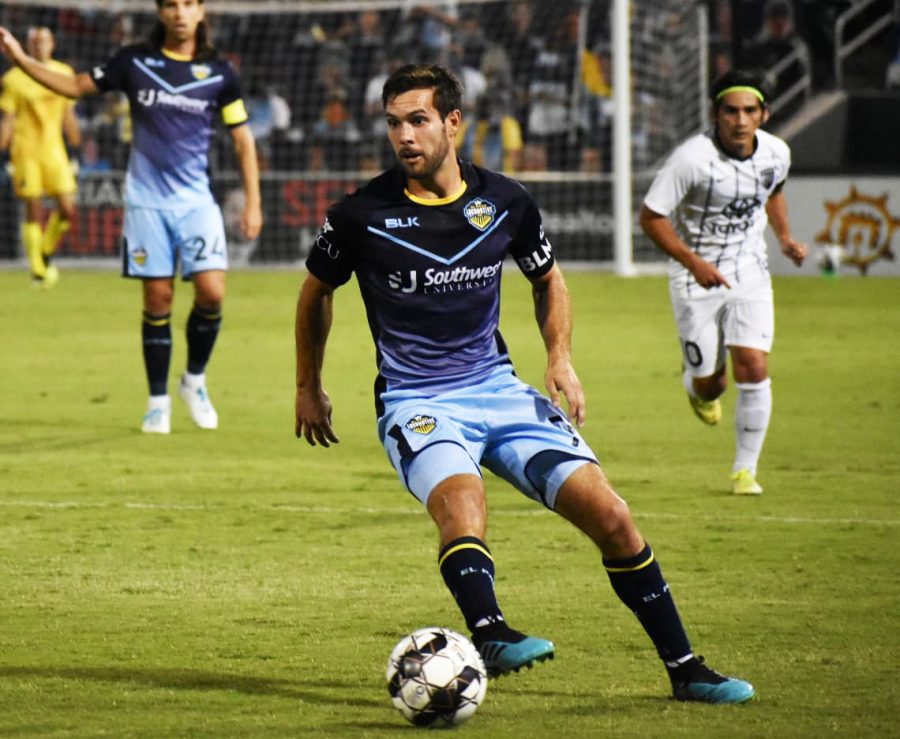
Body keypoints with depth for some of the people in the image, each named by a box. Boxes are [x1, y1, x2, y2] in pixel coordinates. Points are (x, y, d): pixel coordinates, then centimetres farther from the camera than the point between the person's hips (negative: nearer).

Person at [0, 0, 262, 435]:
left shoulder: (218, 73, 2)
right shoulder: (134, 62, 2)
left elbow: (242, 138, 8)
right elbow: (76, 87, 11)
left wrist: (253, 202, 4)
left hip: (196, 201, 0)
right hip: (146, 200, 0)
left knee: (211, 291, -13)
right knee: (158, 299, 0)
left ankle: (195, 381, 11)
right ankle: (158, 402, 12)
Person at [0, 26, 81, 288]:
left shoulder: (64, 73, 8)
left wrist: (76, 145, 17)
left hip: (54, 149, 3)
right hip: (26, 151, -3)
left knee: (68, 209, -6)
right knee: (34, 213, -3)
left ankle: (46, 254, 19)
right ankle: (38, 270, 7)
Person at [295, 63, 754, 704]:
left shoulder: (505, 202, 1)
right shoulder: (361, 215, -7)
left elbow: (548, 279, 20)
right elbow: (317, 290, 13)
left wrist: (560, 356, 5)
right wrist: (309, 388, 18)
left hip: (499, 389, 3)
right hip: (416, 404, -3)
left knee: (610, 515, -7)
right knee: (461, 499, -36)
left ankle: (684, 668, 4)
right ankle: (491, 637, -56)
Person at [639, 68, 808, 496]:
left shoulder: (776, 153, -7)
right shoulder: (692, 158, -23)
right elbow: (651, 217, -16)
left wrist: (784, 236, 5)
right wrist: (694, 263, -24)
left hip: (749, 272, 3)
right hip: (695, 275, -3)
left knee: (753, 368, -12)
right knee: (708, 384, 2)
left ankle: (745, 468, 3)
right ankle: (696, 384, 42)